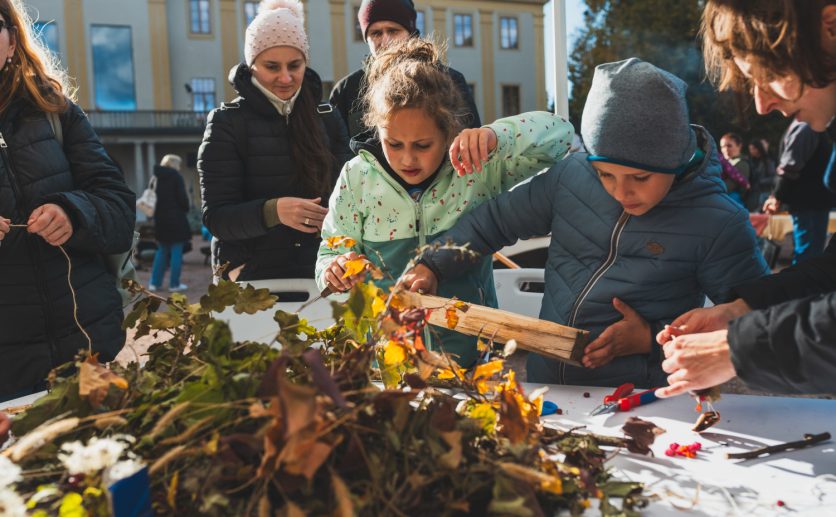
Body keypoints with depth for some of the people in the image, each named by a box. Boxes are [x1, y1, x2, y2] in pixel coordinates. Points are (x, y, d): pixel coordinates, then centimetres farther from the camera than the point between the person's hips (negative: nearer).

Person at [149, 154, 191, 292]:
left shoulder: (156, 177, 9)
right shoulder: (176, 176, -8)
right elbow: (182, 197, -12)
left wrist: (158, 211, 12)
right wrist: (185, 209, 4)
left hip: (161, 218, 6)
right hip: (175, 218, -6)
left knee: (162, 251, 14)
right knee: (176, 252, 0)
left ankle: (155, 283, 12)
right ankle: (174, 284, 1)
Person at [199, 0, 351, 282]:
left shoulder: (328, 119, 9)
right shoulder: (227, 122, 0)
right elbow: (216, 217, -7)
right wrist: (272, 211, -24)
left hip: (320, 273, 2)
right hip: (252, 276, -2)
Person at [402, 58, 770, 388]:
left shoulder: (718, 224, -10)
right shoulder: (570, 176, 1)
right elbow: (496, 220, 14)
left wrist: (654, 340, -13)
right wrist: (432, 266, 3)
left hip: (637, 403, -4)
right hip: (543, 380, 4)